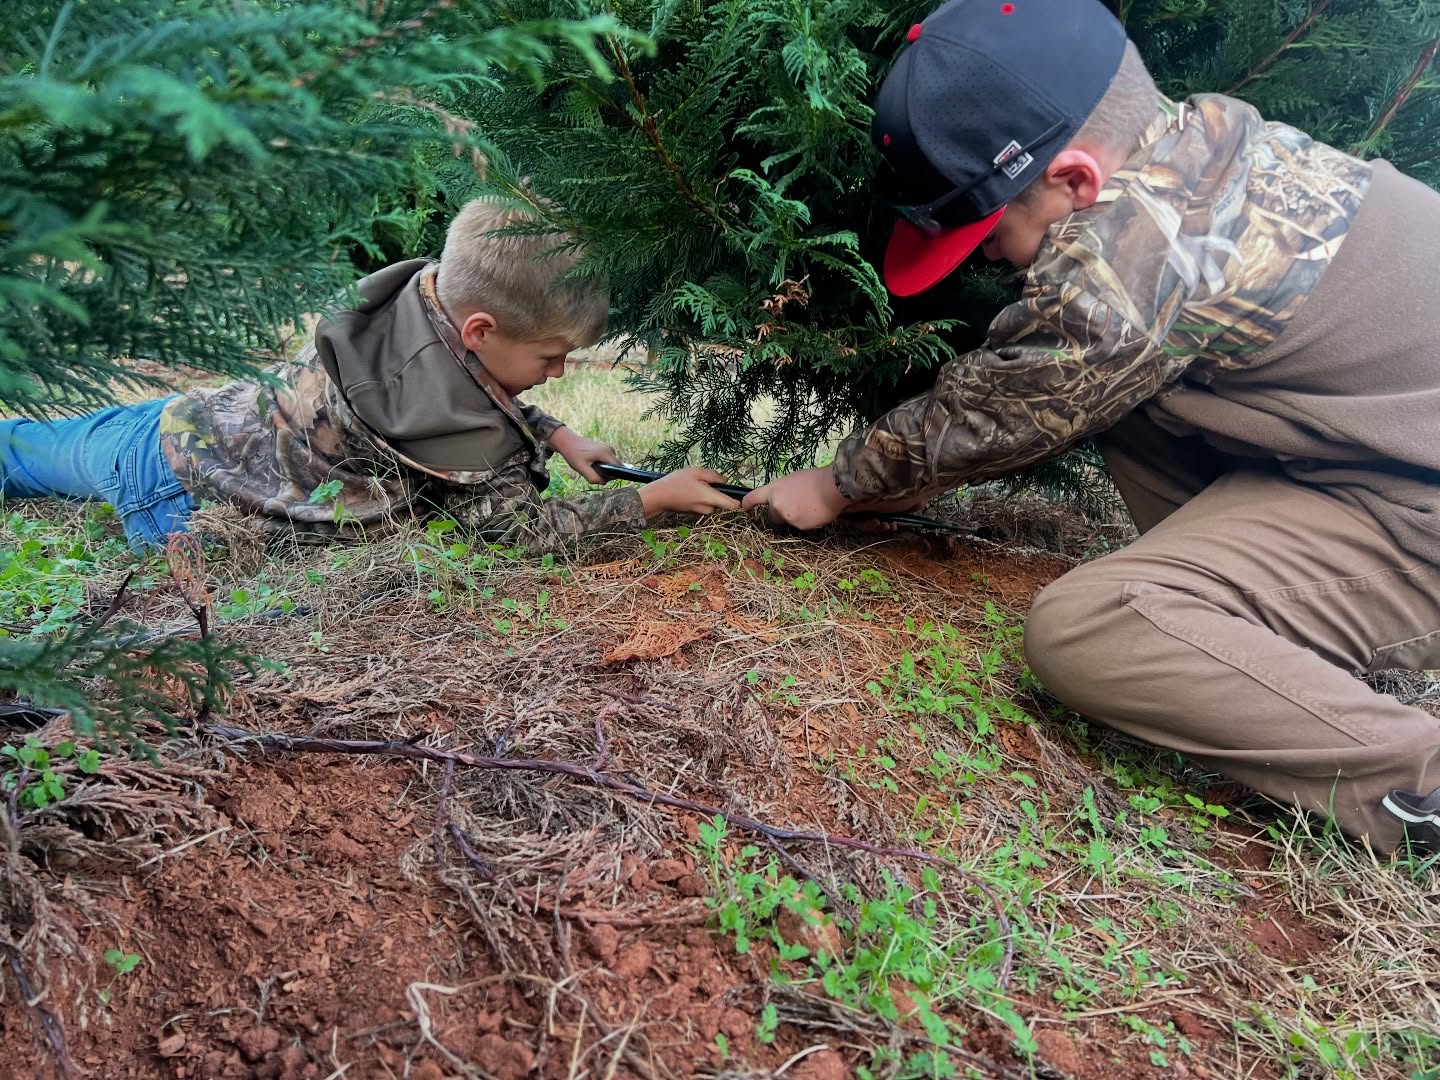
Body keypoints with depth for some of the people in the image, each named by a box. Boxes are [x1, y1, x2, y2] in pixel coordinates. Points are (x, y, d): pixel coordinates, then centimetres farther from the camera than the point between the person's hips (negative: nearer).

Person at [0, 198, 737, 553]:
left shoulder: (431, 289, -14)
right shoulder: (455, 429, -39)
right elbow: (520, 525, -25)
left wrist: (561, 437, -2)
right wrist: (654, 499, -21)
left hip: (210, 416, 11)